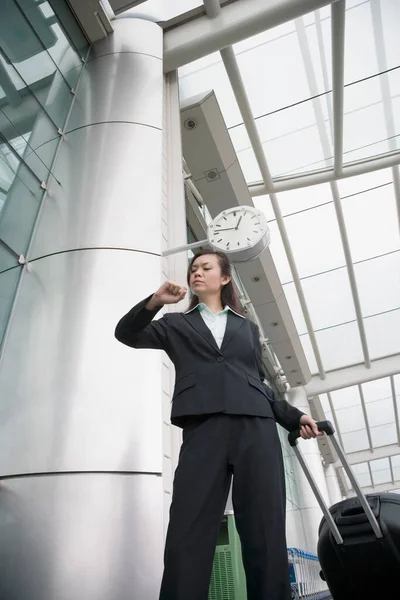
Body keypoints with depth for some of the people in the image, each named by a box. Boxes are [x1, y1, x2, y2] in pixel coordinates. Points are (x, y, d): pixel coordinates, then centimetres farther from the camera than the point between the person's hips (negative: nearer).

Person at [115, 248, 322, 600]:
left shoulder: (248, 327, 25)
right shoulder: (177, 324, 20)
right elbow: (127, 334, 9)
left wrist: (294, 417, 13)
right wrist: (155, 301, -8)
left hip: (257, 428, 2)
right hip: (203, 429, -1)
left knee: (266, 534, -1)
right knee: (188, 534, -7)